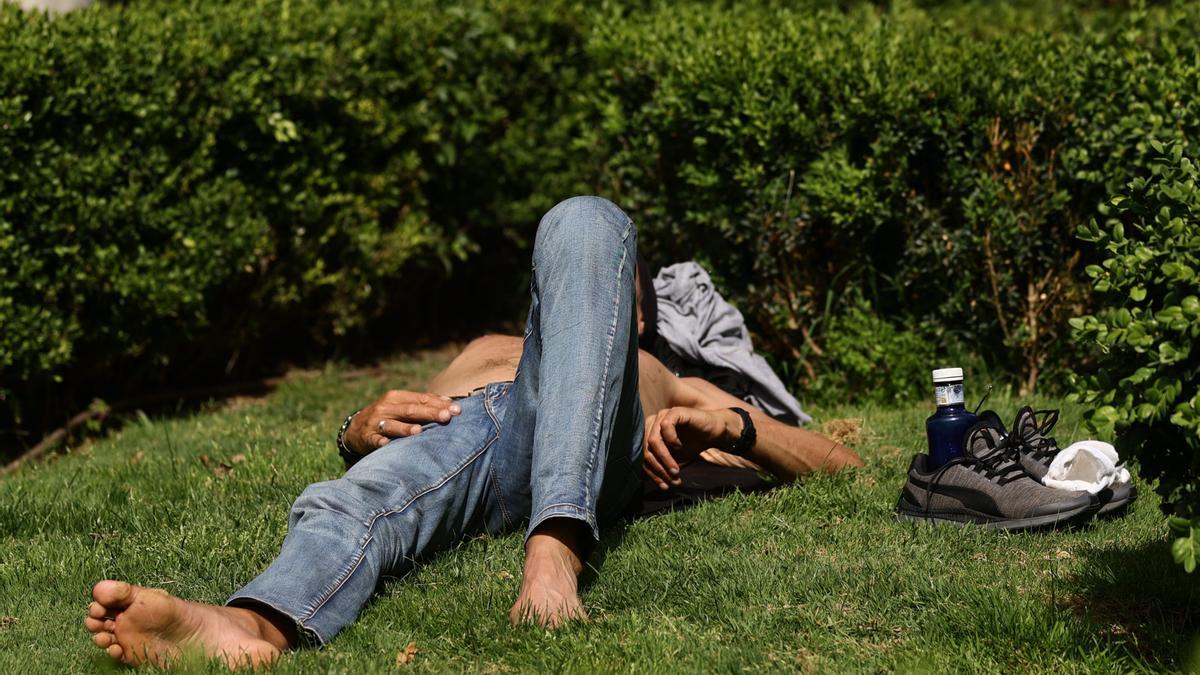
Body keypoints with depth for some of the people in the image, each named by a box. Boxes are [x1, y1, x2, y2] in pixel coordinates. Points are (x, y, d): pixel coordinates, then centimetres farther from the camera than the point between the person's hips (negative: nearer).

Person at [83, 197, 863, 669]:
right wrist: (369, 423, 4)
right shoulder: (485, 349, 48)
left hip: (587, 448, -1)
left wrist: (732, 423, 6)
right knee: (347, 504, -32)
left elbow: (838, 462, 29)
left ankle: (557, 550, -42)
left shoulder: (669, 386, 43)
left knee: (583, 221, -23)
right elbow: (357, 433, 31)